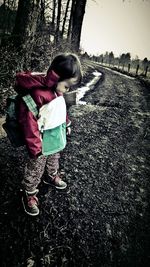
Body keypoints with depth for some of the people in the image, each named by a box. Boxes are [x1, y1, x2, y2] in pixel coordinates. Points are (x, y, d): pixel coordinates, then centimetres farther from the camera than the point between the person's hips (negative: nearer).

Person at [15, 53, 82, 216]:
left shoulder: (56, 89, -4)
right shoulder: (37, 93, -32)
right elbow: (29, 122, -31)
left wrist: (67, 124, 20)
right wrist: (35, 147, -26)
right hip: (42, 142, -8)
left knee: (54, 159, 31)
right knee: (35, 169, 11)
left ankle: (51, 176, 59)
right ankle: (29, 194, 34)